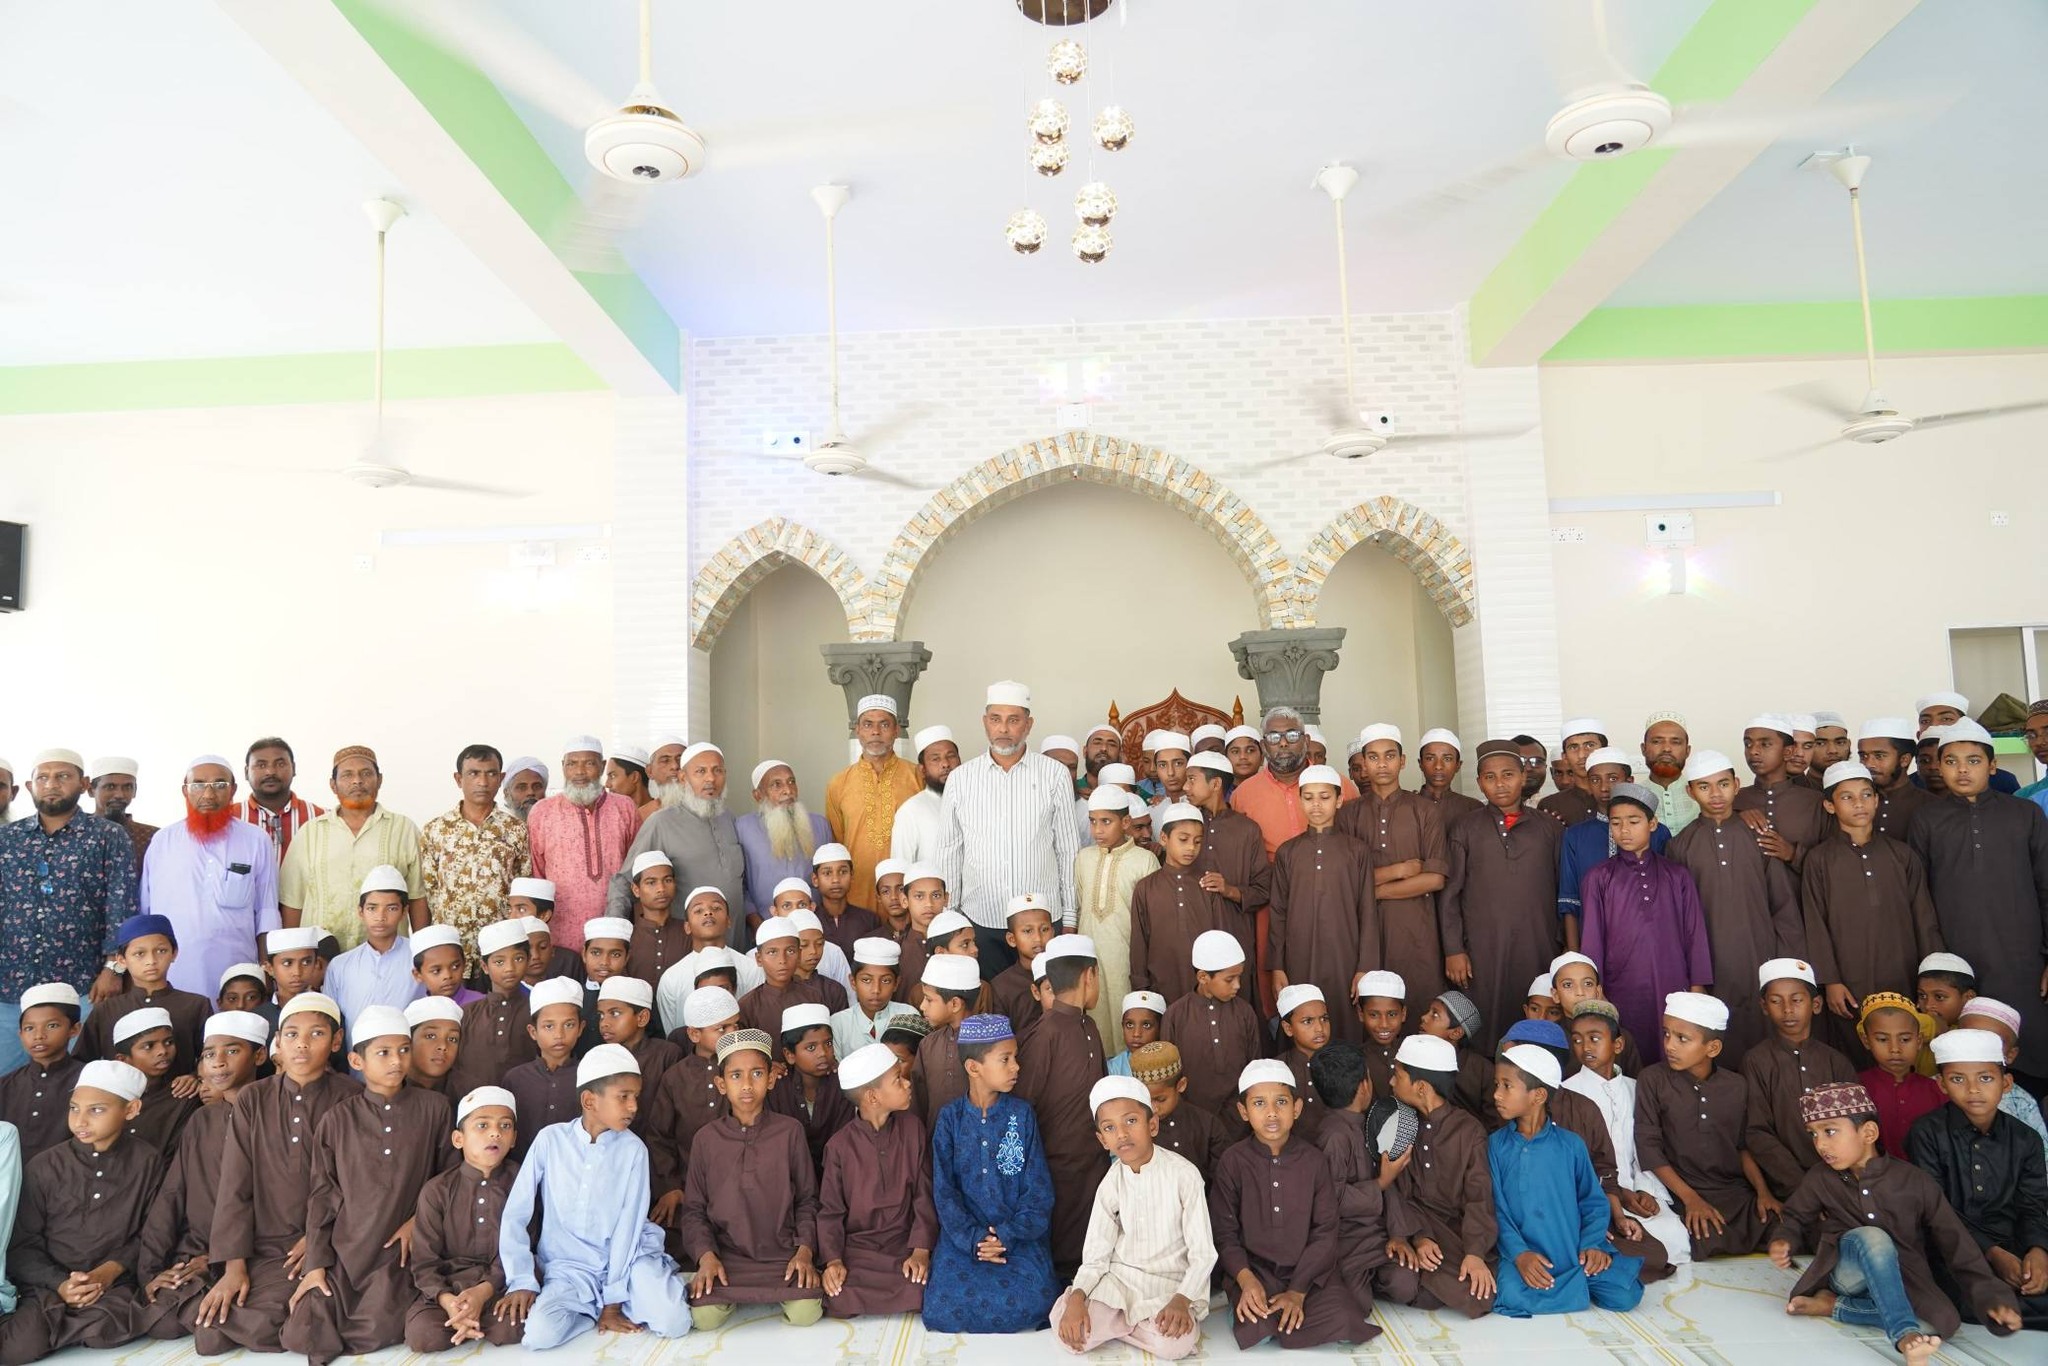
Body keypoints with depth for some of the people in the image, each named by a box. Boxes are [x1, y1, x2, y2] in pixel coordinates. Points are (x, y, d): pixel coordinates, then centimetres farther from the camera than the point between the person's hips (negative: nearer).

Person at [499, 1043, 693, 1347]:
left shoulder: (633, 1149, -7)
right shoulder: (551, 1139, -7)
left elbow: (629, 1226, -9)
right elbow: (514, 1215, -4)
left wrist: (613, 1301, -13)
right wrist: (522, 1280, -12)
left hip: (625, 1258, 0)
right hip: (568, 1265, 0)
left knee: (673, 1322, -24)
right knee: (539, 1333, -29)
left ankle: (621, 1303, 3)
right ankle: (597, 1308, -2)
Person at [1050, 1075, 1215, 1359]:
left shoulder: (1183, 1174, -14)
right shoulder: (1111, 1183, -2)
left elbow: (1203, 1253, -12)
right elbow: (1096, 1255, -1)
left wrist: (1181, 1301, -27)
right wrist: (1077, 1297, -20)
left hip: (1171, 1280, -2)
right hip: (1120, 1277, 2)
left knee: (1173, 1343, -32)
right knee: (1070, 1332, -22)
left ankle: (1116, 1324, -2)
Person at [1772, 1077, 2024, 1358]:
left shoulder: (1915, 1182, -8)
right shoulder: (1821, 1179, -3)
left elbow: (1954, 1240, -4)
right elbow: (1794, 1216, 10)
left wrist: (1991, 1294, -12)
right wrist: (1783, 1240, -13)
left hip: (1902, 1281, 2)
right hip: (1846, 1270, -2)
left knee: (1942, 1322, -30)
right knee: (1872, 1237, -34)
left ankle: (1832, 1305, -21)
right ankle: (1903, 1334, -41)